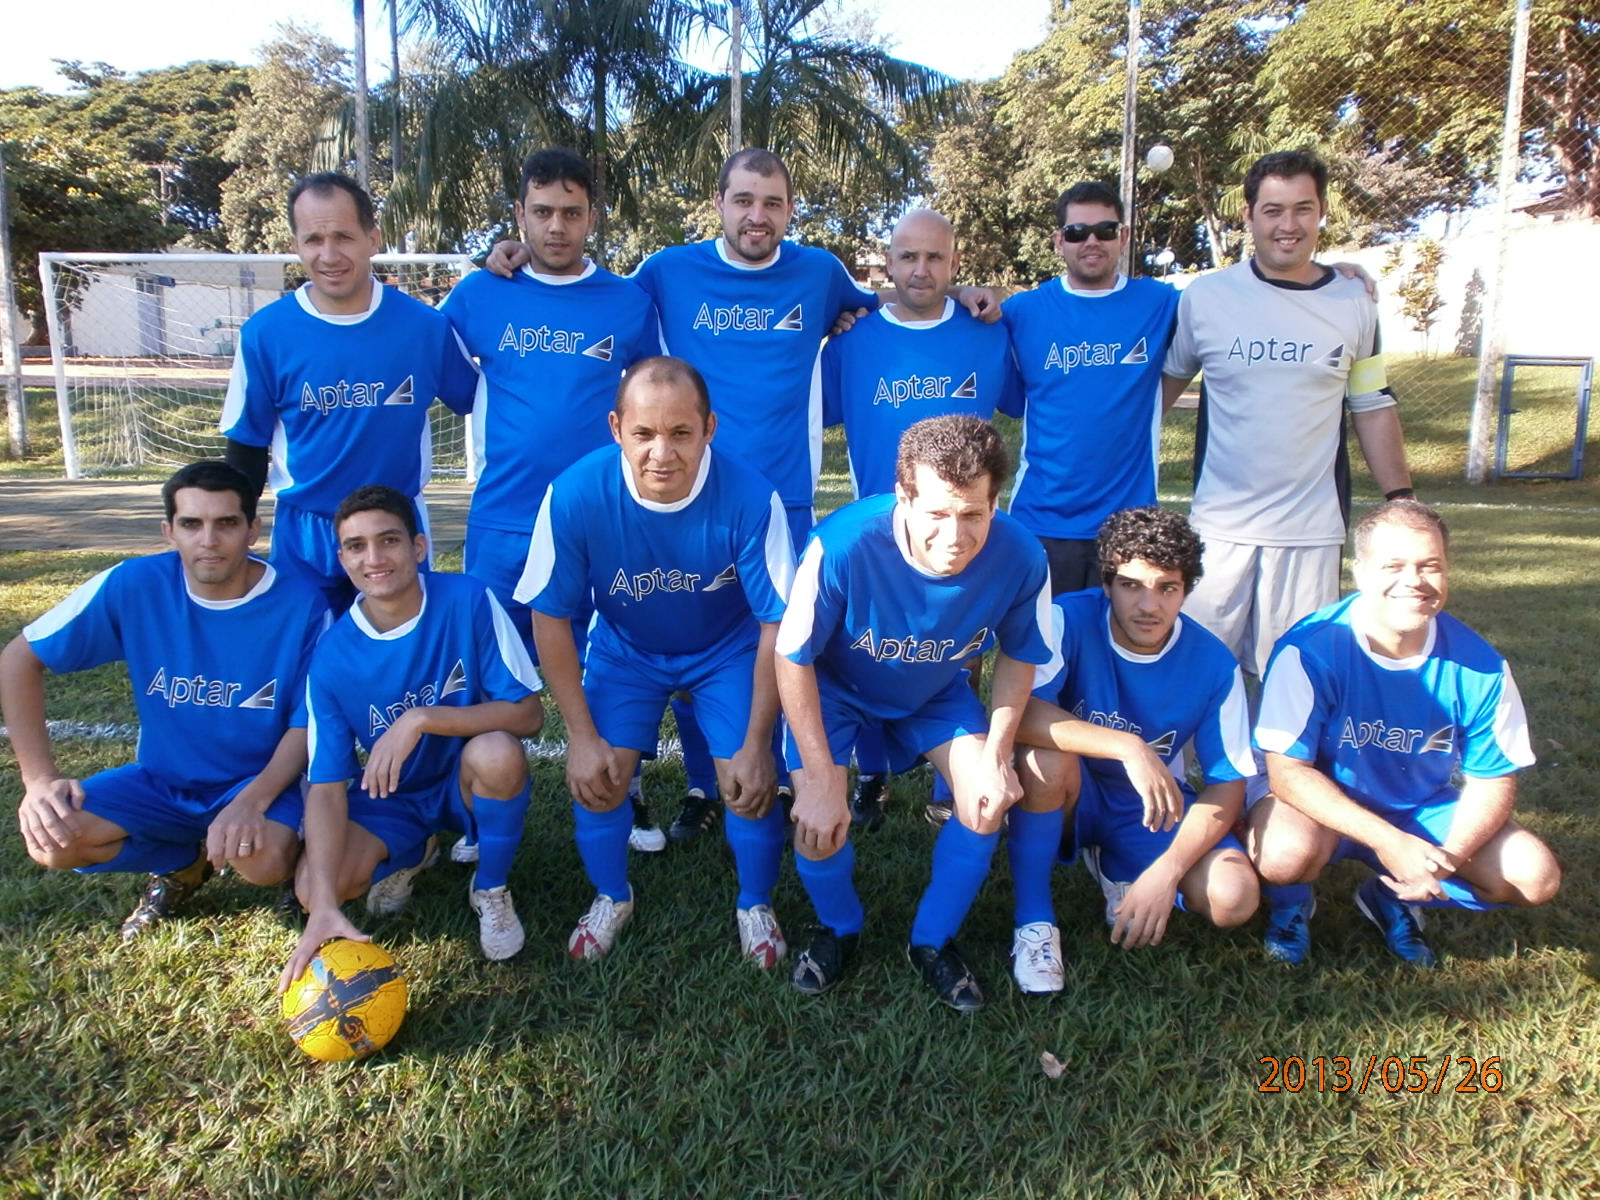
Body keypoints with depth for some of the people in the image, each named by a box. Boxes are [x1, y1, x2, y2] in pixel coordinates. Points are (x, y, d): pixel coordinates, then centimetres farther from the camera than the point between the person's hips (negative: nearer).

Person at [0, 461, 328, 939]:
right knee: (52, 840, -22)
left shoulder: (301, 605, -18)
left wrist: (254, 800, -29)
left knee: (266, 862, -33)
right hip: (161, 780, 3)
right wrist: (39, 778, -16)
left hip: (259, 780, -2)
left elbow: (307, 723, -12)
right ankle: (185, 862, 8)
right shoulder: (134, 586, -15)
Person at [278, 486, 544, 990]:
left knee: (498, 752, -36)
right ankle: (412, 854, 14)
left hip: (468, 783, -2)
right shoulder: (333, 658, -16)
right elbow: (327, 786, -17)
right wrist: (324, 905, -30)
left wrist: (420, 719, -34)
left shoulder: (467, 601, -21)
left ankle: (491, 890, -5)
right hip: (392, 797, 2)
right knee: (314, 885, -23)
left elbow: (527, 714, -22)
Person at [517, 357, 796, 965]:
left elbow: (778, 624, -21)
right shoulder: (575, 494, -29)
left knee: (751, 784, -13)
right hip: (624, 647, 1)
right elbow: (550, 617, -15)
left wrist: (756, 746, -18)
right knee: (595, 777, -10)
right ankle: (611, 898, 24)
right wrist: (581, 735, -13)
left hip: (728, 649, -1)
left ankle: (755, 905, 20)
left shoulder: (749, 498, -33)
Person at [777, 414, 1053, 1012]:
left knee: (989, 800, -14)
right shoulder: (842, 546, -40)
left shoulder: (1021, 558, -30)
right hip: (836, 686, -2)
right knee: (817, 820, -19)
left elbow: (1018, 657, -7)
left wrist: (996, 753, -16)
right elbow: (792, 660, -24)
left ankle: (934, 939, 15)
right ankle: (838, 928, 17)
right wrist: (821, 780, -24)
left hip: (935, 692, 3)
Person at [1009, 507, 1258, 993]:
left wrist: (1167, 870, -24)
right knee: (1047, 757, -37)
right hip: (1070, 794, -2)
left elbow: (1227, 784, -10)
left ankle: (1119, 873, 13)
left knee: (1234, 898, -21)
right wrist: (1128, 747, -43)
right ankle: (1034, 920, -14)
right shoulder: (1071, 619, -22)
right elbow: (1016, 713, -36)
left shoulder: (1213, 664, -15)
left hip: (1152, 808, 3)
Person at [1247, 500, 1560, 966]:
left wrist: (1449, 856, -22)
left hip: (1423, 810, 5)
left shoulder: (1479, 667, -13)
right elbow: (1288, 770, -25)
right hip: (1321, 806, -4)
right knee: (1285, 854, -36)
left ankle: (1394, 899, 15)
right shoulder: (1310, 649, -26)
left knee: (1537, 876, -12)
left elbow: (1492, 780, -4)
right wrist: (1388, 841, -32)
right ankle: (1293, 900, 4)